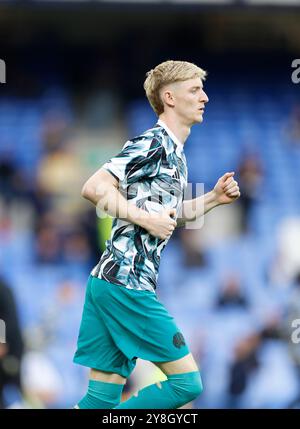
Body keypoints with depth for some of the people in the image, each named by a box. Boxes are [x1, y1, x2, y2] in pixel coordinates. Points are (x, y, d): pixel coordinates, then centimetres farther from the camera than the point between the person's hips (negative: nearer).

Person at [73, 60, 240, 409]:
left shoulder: (175, 153, 19)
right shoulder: (152, 144, -10)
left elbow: (170, 214, 33)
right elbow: (94, 188, -18)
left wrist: (215, 198, 19)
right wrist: (145, 218, -17)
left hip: (109, 282, 9)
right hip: (126, 284, -9)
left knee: (103, 395, 6)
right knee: (187, 382, -6)